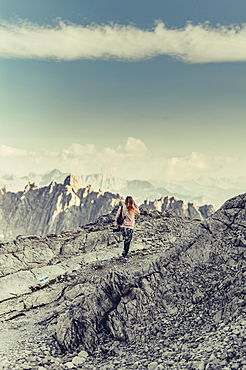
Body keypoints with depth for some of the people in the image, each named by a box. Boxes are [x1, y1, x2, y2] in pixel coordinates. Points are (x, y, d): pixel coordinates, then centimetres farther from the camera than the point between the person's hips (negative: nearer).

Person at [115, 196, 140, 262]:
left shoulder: (121, 208, -6)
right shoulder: (133, 209, -11)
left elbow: (116, 218, -2)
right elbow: (138, 212, 13)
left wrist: (119, 225, 13)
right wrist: (135, 205, 7)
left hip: (122, 227, 3)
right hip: (129, 228, -3)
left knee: (126, 240, 26)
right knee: (127, 242, 6)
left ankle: (124, 252, 29)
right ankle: (125, 256, 8)